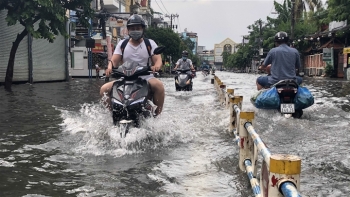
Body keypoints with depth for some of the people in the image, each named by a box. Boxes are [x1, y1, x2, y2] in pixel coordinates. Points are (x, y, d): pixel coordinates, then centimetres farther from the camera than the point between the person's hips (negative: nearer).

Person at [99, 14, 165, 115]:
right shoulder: (122, 44, 14)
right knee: (104, 89, -16)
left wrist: (156, 66, -26)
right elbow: (114, 60, 5)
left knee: (159, 85, -34)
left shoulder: (150, 43, 10)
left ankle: (157, 115, -25)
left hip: (146, 77, -2)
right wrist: (109, 68, -20)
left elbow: (158, 59, 0)